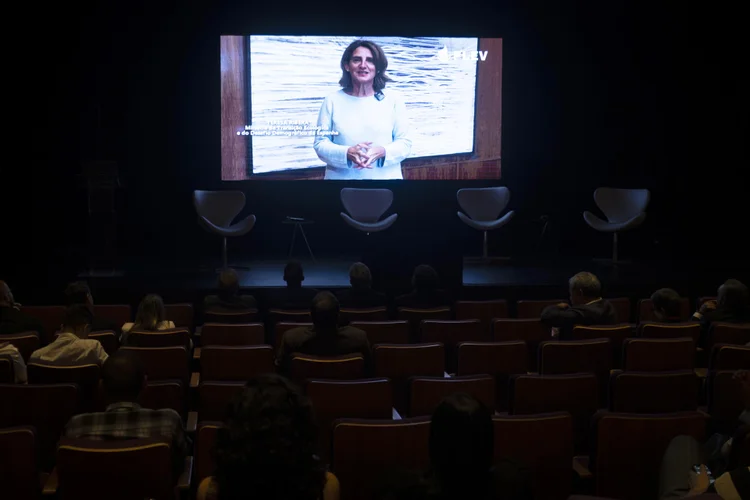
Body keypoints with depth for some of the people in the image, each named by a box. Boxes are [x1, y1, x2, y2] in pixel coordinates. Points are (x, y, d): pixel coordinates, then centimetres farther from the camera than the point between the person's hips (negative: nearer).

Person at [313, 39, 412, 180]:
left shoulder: (393, 99, 1)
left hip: (386, 178, 1)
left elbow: (404, 143, 0)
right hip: (342, 178, 0)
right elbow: (320, 144, -3)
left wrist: (382, 152, -20)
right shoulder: (332, 101, 0)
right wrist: (347, 153, -21)